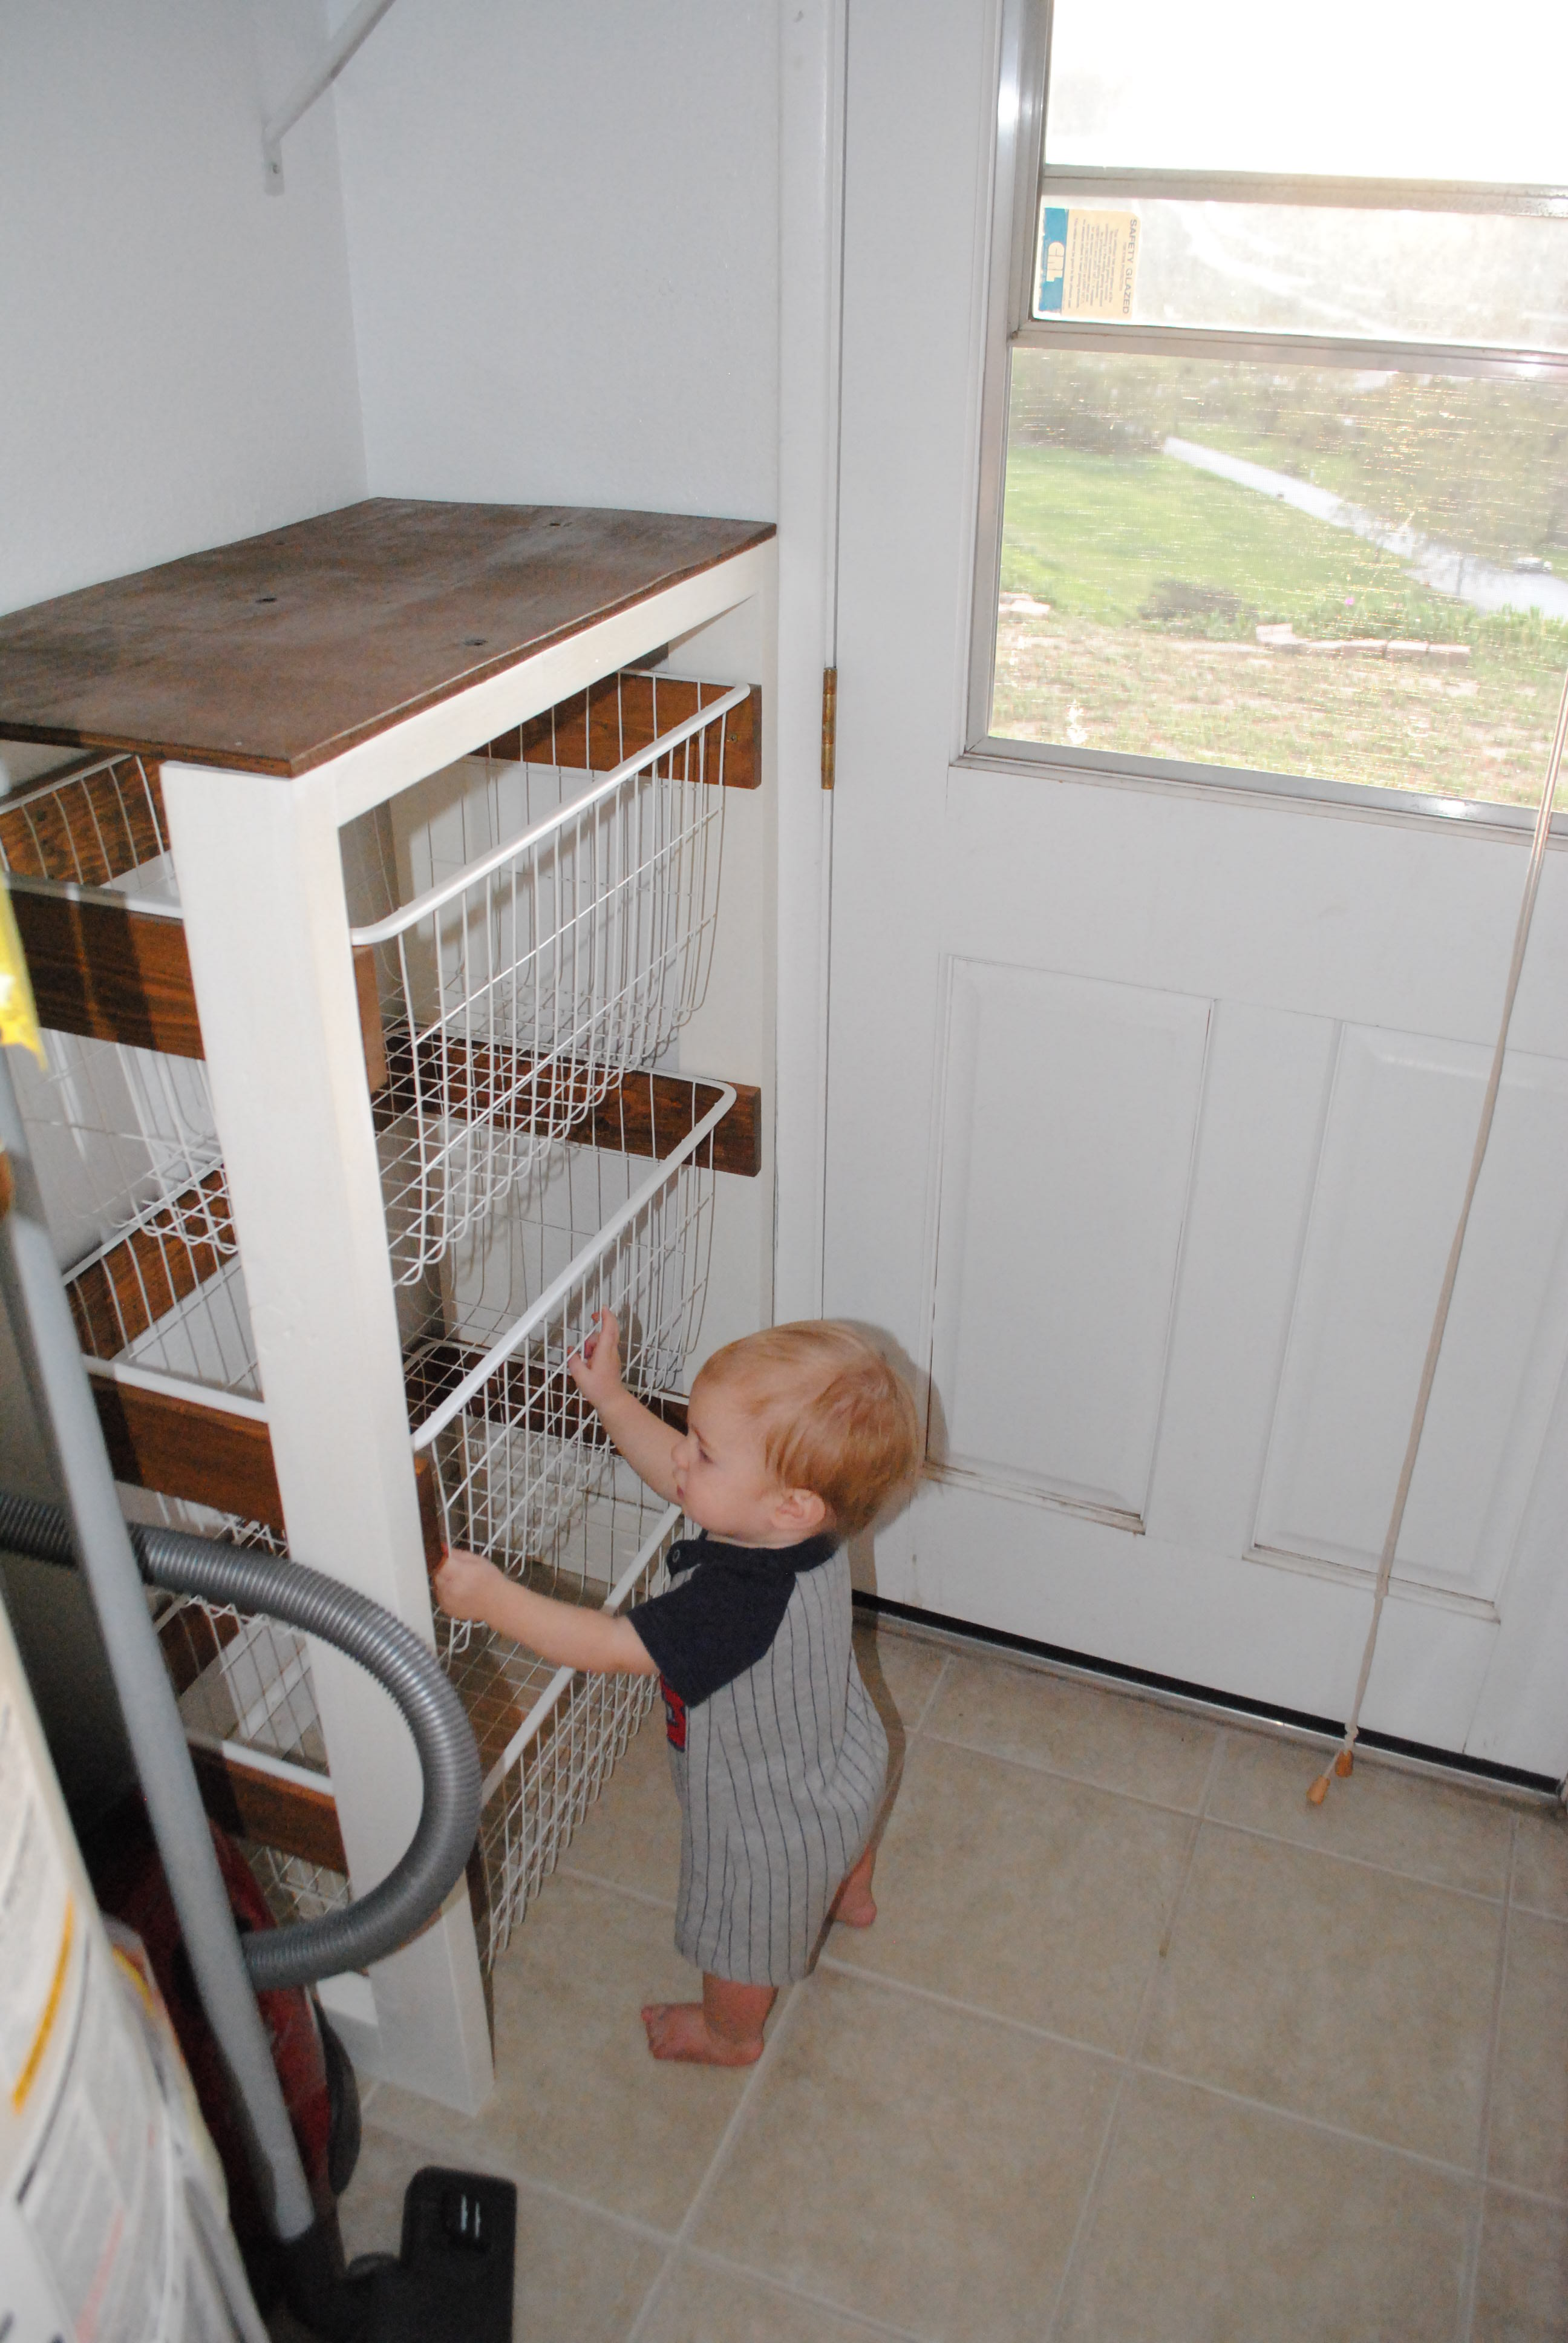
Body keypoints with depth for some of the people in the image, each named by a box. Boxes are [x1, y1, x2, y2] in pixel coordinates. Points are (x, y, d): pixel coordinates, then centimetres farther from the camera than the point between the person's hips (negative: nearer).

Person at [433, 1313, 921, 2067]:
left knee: (742, 1935, 25)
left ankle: (729, 2033, 55)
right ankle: (848, 1896, 73)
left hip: (770, 1821, -7)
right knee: (842, 1839, 41)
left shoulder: (738, 1603, -47)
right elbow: (674, 1477, -7)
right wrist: (609, 1397, -8)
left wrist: (494, 1599, -36)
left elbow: (610, 1646, -38)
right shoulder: (799, 1520, -23)